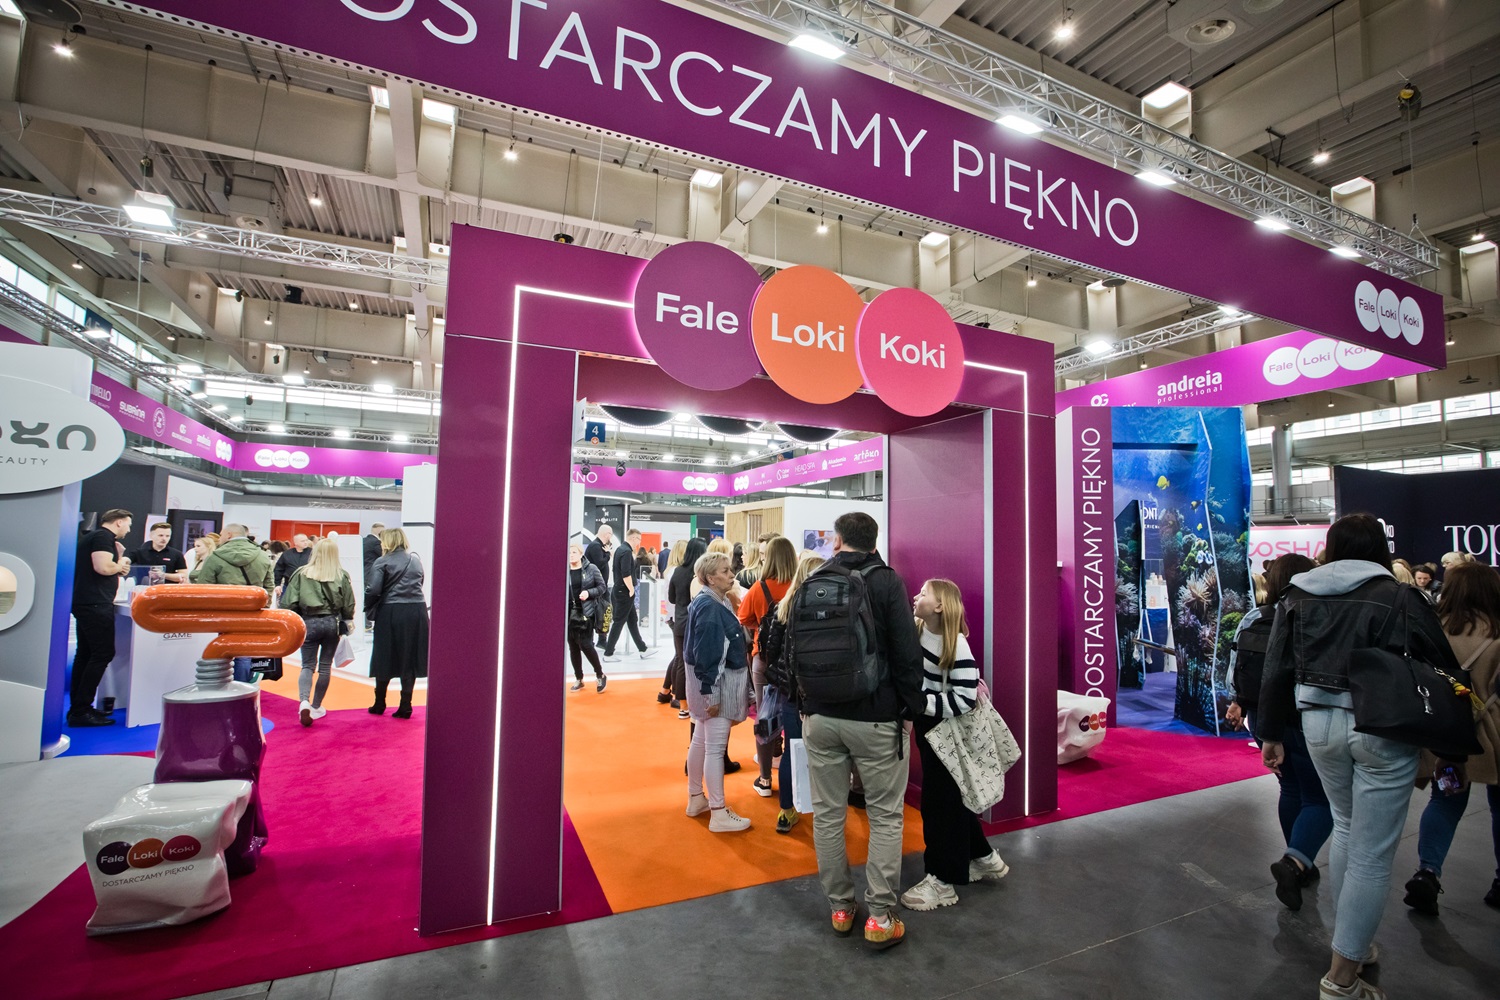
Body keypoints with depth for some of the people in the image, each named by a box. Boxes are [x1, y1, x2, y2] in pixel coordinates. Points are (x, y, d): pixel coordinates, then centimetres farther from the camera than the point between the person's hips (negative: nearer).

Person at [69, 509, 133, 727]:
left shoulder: (93, 536, 20)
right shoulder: (103, 536, -11)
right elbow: (103, 567, -25)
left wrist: (118, 558, 12)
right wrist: (121, 564, -7)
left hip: (87, 603, 11)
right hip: (96, 604, -11)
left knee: (86, 654, 13)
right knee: (102, 654, -8)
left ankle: (77, 707, 19)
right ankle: (81, 711, -6)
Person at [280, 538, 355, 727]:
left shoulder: (301, 573, -5)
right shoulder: (342, 575, -4)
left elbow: (289, 602, -5)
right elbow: (348, 605, 1)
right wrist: (346, 623, 18)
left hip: (308, 623, -1)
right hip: (332, 623, 1)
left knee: (308, 665, 7)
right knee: (325, 666, 12)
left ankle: (304, 702, -16)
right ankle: (316, 707, 21)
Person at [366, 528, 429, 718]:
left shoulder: (382, 562, -4)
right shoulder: (415, 559, 11)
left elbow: (374, 590, -12)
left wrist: (367, 606, 4)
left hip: (391, 613, -3)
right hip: (417, 611, 3)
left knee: (385, 658, 11)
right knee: (410, 659, 8)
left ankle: (379, 704, 24)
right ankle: (405, 707, 10)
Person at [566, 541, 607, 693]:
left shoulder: (591, 568, -3)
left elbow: (602, 587, 0)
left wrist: (589, 593, -16)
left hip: (587, 613, -3)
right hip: (569, 614, 3)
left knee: (585, 645, -7)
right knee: (573, 647, 8)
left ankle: (600, 675, 13)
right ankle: (578, 679, 23)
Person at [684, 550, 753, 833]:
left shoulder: (718, 603, 10)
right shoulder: (708, 607, -20)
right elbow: (705, 654, -23)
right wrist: (710, 693, -22)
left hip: (724, 680, 10)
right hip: (716, 683, -10)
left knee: (701, 741, 18)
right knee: (715, 748, -2)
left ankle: (696, 799, 31)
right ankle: (718, 815, 7)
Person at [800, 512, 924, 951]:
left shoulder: (811, 584, 4)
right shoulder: (887, 582, -7)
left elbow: (793, 648, 10)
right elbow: (907, 653, -11)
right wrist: (913, 708, 0)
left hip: (821, 716, 3)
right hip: (876, 717, -3)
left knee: (827, 813, 14)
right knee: (885, 816, 10)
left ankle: (840, 907, 25)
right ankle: (880, 917, 13)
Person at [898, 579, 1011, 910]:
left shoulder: (957, 645, -24)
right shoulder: (915, 629, -5)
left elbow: (964, 699, -25)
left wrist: (919, 701, -29)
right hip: (926, 726, 7)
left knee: (940, 801, 3)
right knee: (950, 798, 20)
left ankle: (942, 880, 19)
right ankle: (983, 858, 39)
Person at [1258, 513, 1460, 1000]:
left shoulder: (1298, 597, 4)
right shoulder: (1399, 597, -7)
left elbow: (1277, 672, 6)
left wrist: (1271, 733, 15)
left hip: (1320, 721, 4)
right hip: (1383, 727, -3)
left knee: (1347, 829, 26)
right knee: (1372, 854, 4)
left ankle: (1353, 940, 37)